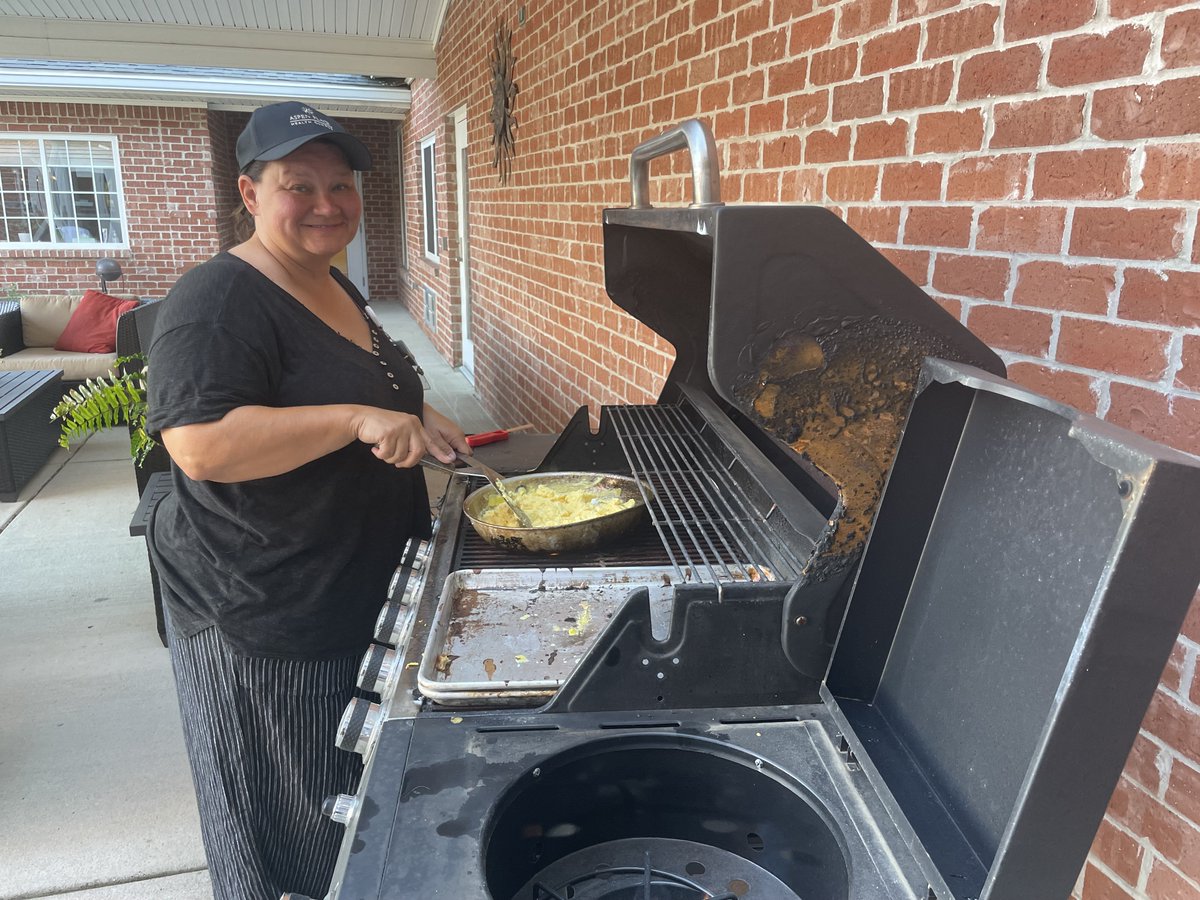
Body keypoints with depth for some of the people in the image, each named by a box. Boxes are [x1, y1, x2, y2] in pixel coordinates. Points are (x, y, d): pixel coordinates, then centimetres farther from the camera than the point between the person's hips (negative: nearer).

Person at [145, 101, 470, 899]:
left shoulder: (335, 288, 9)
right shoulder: (219, 302, -19)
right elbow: (199, 445, -31)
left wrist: (417, 420, 6)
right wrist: (358, 419, -35)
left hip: (367, 592, 9)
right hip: (264, 615, -9)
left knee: (361, 799, 26)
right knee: (289, 822, 11)